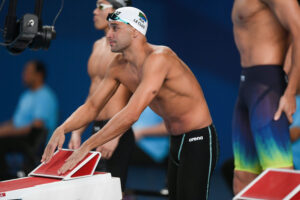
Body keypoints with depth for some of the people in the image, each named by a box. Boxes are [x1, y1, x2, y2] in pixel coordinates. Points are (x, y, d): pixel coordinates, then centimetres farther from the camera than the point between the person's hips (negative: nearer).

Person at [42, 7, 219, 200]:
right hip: (176, 141, 9)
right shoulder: (119, 66, 1)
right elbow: (92, 106, 6)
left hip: (198, 140, -9)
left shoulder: (158, 57, -26)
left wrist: (87, 146, -33)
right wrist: (62, 129, -14)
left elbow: (132, 114, -33)